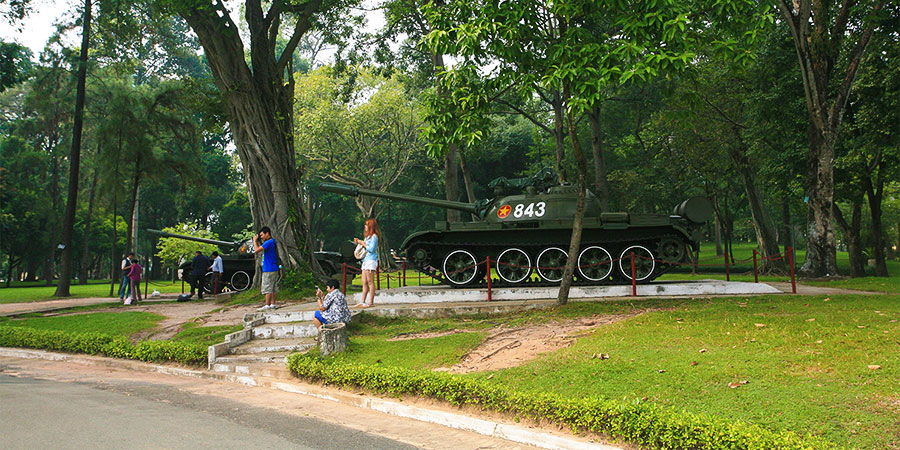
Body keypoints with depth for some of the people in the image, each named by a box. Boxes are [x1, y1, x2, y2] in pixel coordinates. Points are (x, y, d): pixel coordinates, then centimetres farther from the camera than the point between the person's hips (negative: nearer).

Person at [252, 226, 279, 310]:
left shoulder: (268, 242, -16)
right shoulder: (274, 241, 14)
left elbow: (257, 250, -20)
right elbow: (262, 249, 23)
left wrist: (255, 241, -6)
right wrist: (258, 241, 12)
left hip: (269, 270, -9)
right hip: (274, 268, 9)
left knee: (267, 288, -7)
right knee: (274, 288, 9)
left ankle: (267, 305, -7)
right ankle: (272, 304, 13)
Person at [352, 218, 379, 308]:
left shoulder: (374, 236, -8)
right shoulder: (367, 236, 21)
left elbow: (371, 249, -16)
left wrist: (362, 243, -7)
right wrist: (359, 242, 12)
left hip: (371, 261, -9)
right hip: (365, 261, 9)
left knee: (370, 282, -9)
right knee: (364, 283, 7)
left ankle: (371, 302, -8)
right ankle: (362, 301, 7)